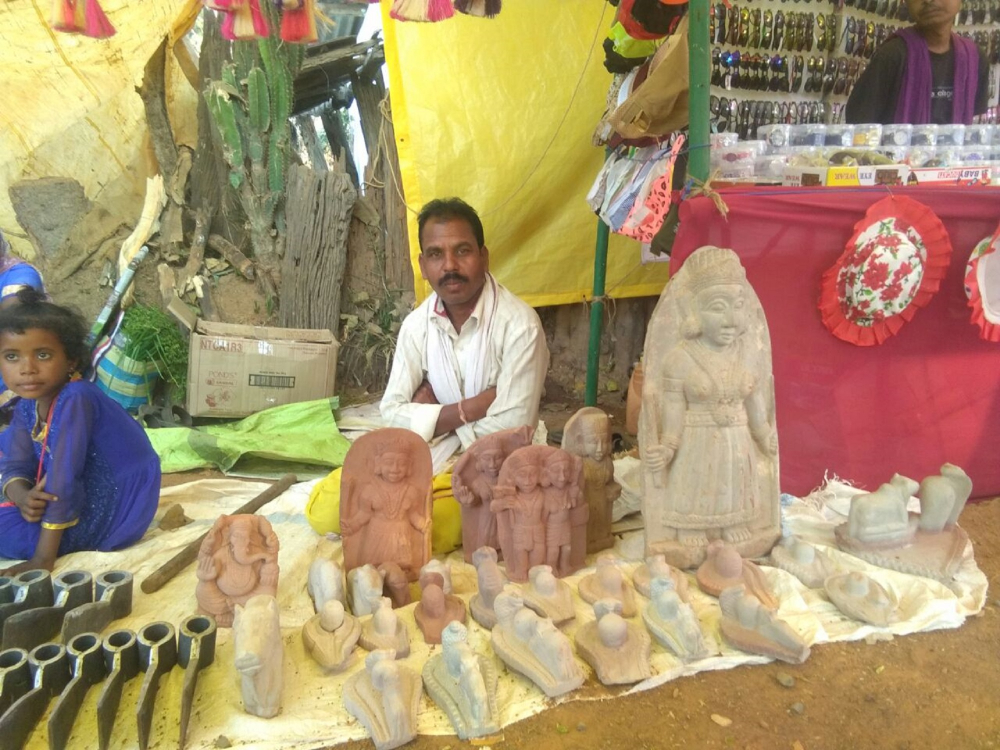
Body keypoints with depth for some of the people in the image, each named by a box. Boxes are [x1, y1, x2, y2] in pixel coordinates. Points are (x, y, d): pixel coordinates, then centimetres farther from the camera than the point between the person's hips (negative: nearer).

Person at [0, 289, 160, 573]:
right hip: (87, 489, 9)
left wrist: (43, 559, -25)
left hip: (115, 510, -9)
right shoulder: (27, 407, 0)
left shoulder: (75, 400, -26)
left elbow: (63, 478, -27)